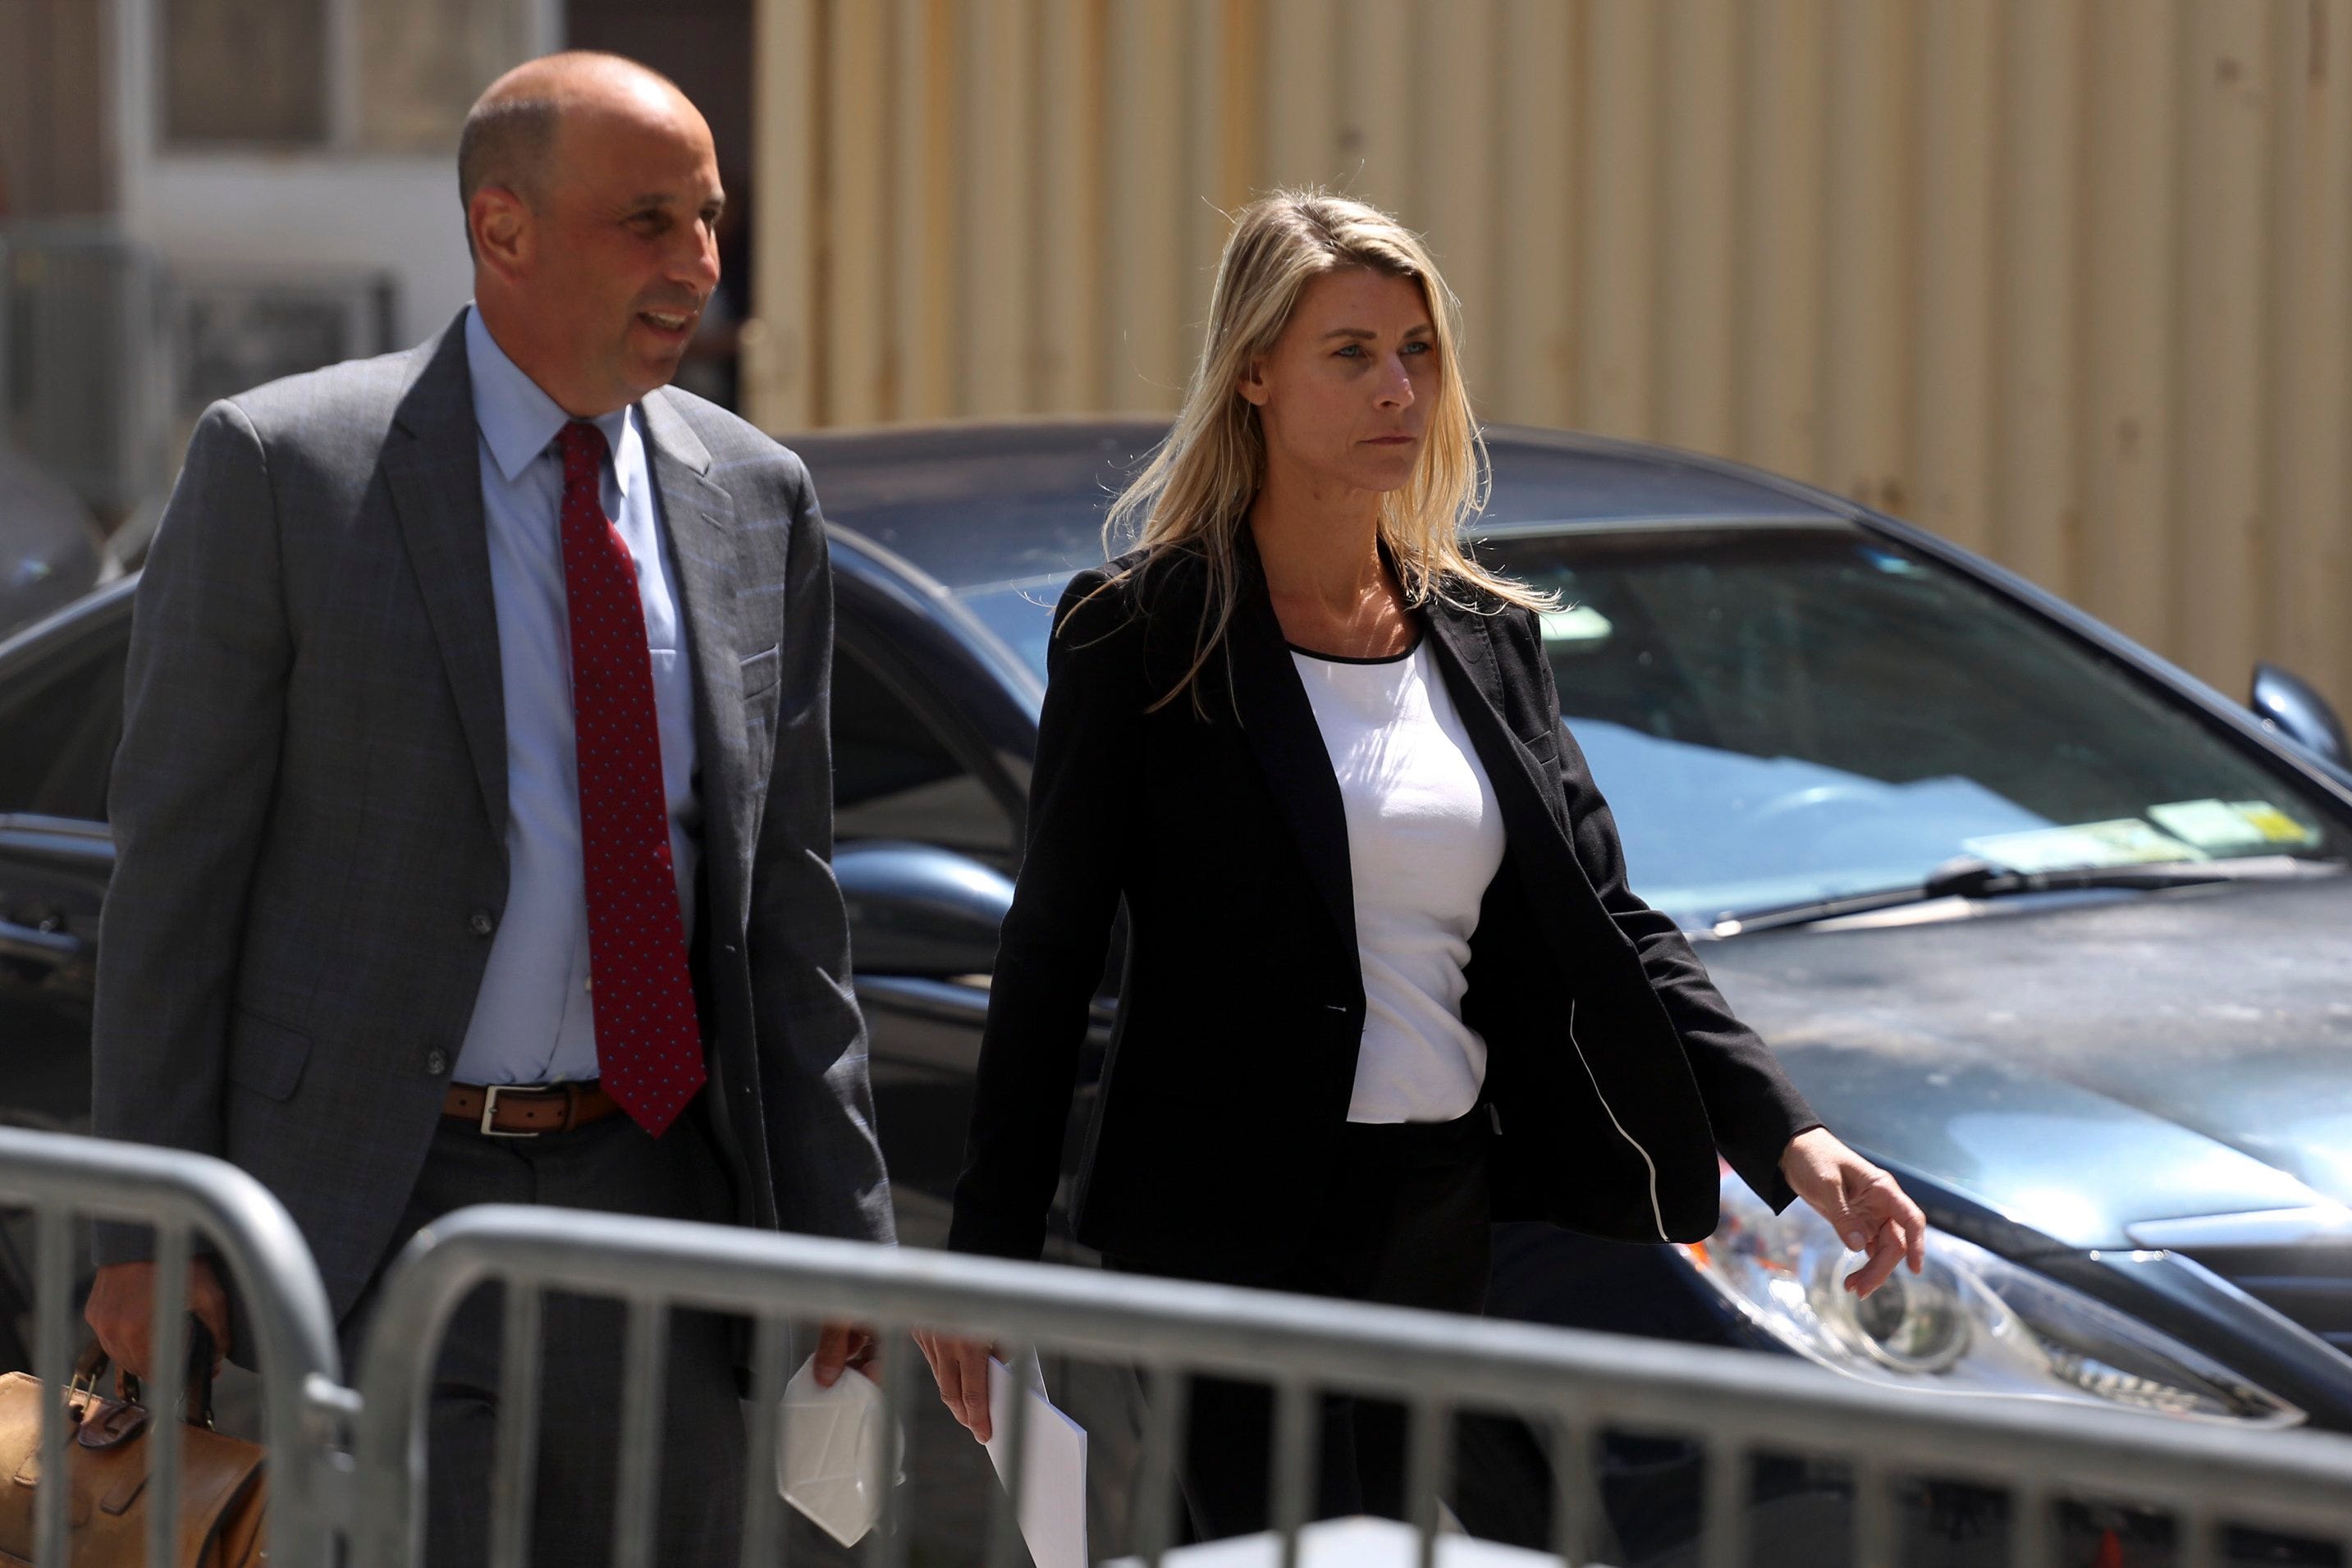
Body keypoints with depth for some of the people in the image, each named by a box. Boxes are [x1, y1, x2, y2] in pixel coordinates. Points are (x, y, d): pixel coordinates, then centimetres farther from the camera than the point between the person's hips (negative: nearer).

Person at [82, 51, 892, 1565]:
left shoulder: (758, 500, 8)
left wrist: (837, 1228, 8)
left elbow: (788, 899, 11)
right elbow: (172, 862, -4)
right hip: (380, 1211, -4)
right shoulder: (285, 465, -5)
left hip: (658, 1201, 4)